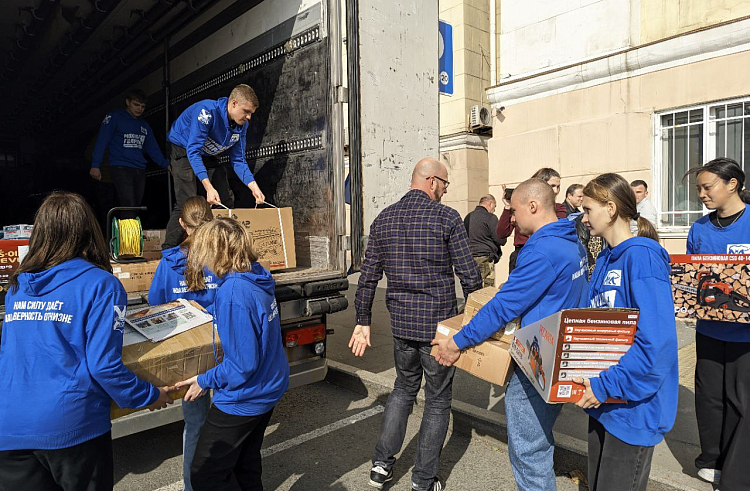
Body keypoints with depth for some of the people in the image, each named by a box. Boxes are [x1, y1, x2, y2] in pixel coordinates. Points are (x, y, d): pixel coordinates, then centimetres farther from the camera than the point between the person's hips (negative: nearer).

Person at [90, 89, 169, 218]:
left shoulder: (144, 125, 19)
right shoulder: (114, 117, 2)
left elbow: (153, 148, 16)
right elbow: (102, 141, -4)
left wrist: (166, 164, 4)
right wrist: (95, 165, -12)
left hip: (140, 171, 6)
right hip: (120, 168, -6)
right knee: (129, 206, -17)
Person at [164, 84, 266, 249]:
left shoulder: (242, 124, -11)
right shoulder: (208, 111, -32)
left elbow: (238, 160, -7)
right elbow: (193, 151, -36)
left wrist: (253, 186, -22)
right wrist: (208, 187, -44)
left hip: (209, 156, 7)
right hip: (184, 151, -7)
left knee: (227, 201, 1)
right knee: (186, 203, -21)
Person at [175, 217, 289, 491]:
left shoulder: (233, 292, -29)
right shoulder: (259, 278, -2)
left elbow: (242, 365, -27)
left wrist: (205, 381, -11)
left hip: (243, 400, -9)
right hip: (269, 389, 9)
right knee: (246, 467, 25)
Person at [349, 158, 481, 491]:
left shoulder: (383, 219, 4)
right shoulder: (446, 217, -10)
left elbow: (368, 277, 5)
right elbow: (469, 276, -10)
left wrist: (363, 322, 12)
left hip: (401, 324, 5)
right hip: (439, 325, -4)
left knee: (404, 387, 26)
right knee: (437, 400, 13)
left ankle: (382, 464, 27)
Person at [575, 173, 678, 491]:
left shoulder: (643, 255, -20)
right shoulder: (605, 259, 7)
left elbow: (657, 341, -27)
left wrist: (606, 384, -24)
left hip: (634, 403, -8)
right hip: (603, 399, 8)